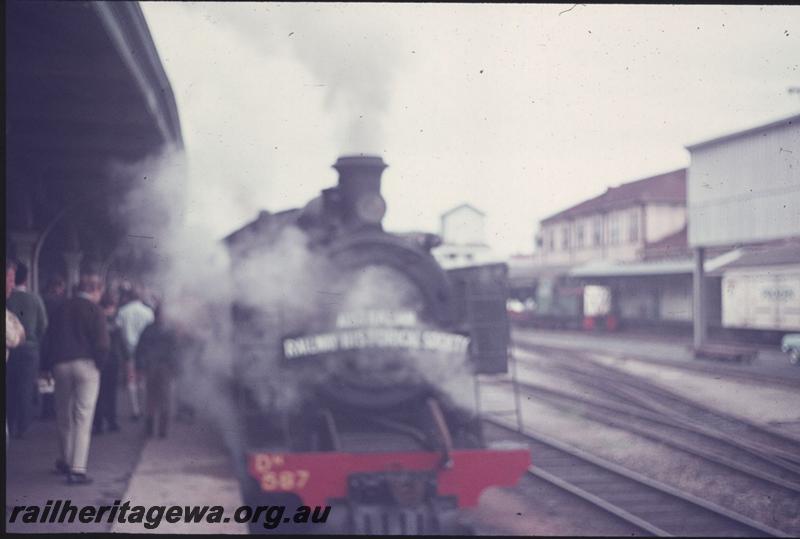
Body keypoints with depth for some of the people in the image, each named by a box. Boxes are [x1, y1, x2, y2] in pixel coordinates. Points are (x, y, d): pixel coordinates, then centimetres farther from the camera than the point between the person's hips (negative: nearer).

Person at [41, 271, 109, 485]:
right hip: (86, 364, -4)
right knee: (83, 417, -3)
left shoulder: (62, 308, 9)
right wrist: (98, 363, 2)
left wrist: (47, 366, 12)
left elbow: (48, 339, 8)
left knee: (64, 416, 18)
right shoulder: (95, 310, -5)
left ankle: (66, 461, 31)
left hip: (60, 365, 4)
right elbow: (102, 344, -13)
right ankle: (77, 469, -9)